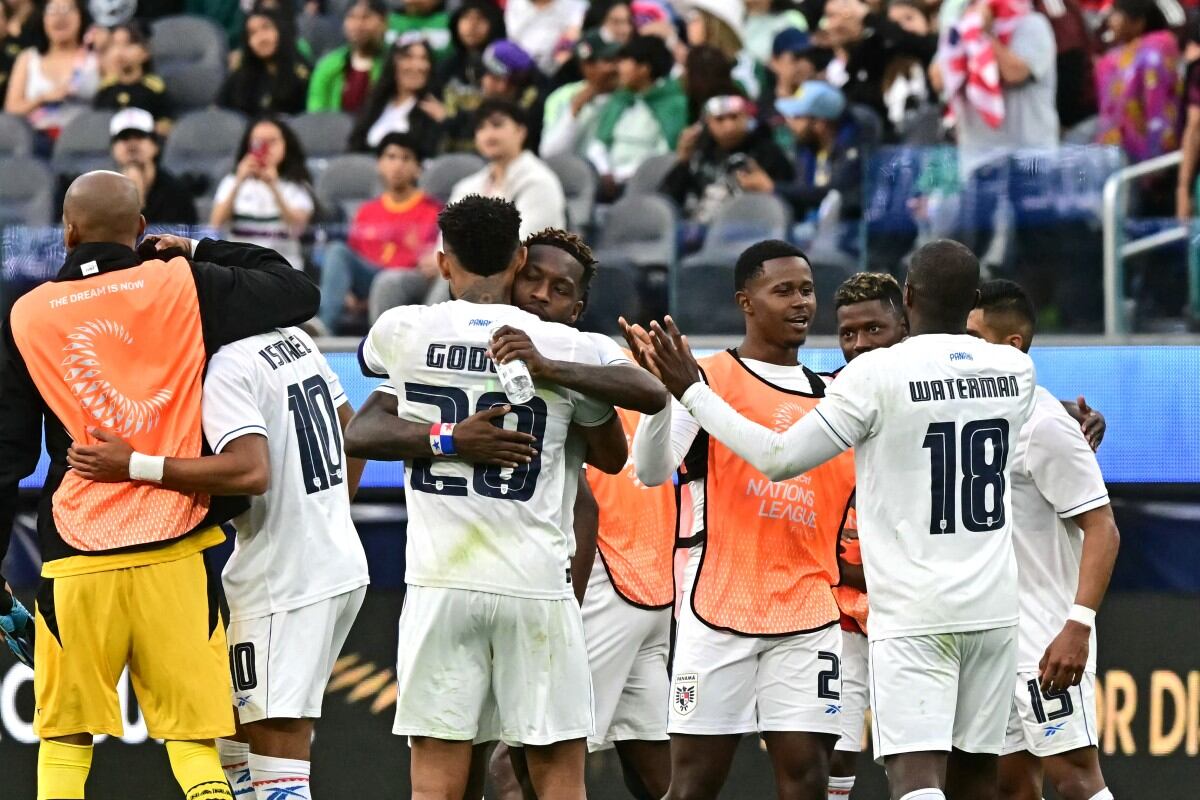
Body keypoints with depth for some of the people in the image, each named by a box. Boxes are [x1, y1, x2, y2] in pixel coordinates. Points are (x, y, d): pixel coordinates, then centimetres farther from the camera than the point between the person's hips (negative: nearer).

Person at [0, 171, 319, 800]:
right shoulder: (184, 285, 0)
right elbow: (299, 293, 9)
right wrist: (201, 252, 18)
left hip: (76, 558, 1)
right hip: (174, 552, -1)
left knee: (64, 737, 10)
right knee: (192, 737, 2)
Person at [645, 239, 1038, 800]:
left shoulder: (877, 374, -11)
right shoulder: (1017, 370, 5)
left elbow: (778, 459, -7)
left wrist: (691, 391, 3)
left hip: (912, 615, -5)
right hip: (994, 607, 6)